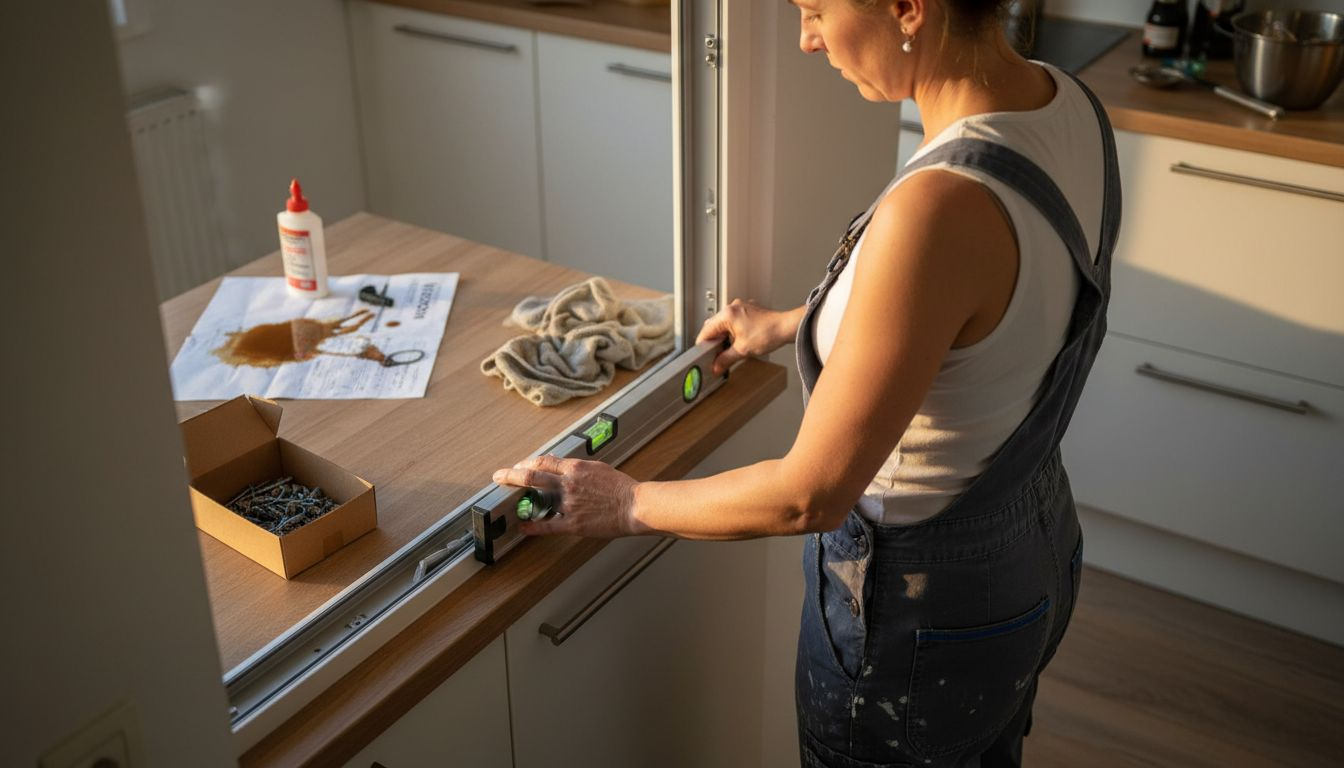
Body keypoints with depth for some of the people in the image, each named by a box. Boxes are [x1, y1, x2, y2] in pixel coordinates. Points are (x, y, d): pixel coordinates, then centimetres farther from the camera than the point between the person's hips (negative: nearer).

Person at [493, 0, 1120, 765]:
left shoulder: (939, 208, -37)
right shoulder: (1066, 101, -10)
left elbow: (810, 496, -28)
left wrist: (629, 503, -12)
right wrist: (795, 323, 19)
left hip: (920, 608, -7)